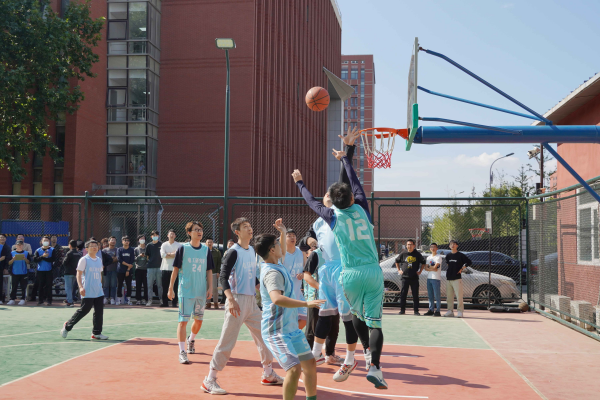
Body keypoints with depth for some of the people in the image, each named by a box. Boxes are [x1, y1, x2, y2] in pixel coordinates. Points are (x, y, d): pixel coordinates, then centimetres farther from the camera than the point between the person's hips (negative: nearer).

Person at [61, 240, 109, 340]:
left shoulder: (99, 260, 14)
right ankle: (67, 326, 15)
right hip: (87, 292, -6)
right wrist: (81, 287, -19)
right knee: (84, 310, -4)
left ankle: (96, 333, 8)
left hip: (99, 291, 6)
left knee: (99, 311, 2)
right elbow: (79, 274, -9)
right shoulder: (84, 260, -5)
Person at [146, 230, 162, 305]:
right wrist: (150, 262, 5)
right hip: (150, 267, 2)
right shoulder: (149, 245, 10)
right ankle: (150, 300, 5)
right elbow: (147, 256, 16)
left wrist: (162, 263, 1)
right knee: (150, 284, 1)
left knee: (160, 284, 2)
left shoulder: (161, 244, 6)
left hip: (159, 267, -1)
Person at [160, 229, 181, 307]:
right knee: (165, 287, 2)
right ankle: (165, 302, 8)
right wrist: (173, 254, -6)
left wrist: (168, 254, -8)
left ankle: (174, 302, 4)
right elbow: (162, 255, -4)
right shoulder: (164, 245, 11)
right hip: (165, 268, 2)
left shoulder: (179, 245, 6)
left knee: (175, 287, -2)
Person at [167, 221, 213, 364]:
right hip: (185, 291, -4)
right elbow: (176, 269, 0)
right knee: (183, 321, -7)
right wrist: (171, 288, -3)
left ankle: (191, 339, 41)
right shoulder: (183, 248, -3)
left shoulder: (206, 250, 7)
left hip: (201, 292, 4)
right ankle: (182, 352, -2)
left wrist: (210, 287, 0)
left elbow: (209, 271, 10)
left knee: (199, 320, 13)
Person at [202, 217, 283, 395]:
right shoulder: (234, 252, -10)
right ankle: (209, 381, 2)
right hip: (238, 301, -8)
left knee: (264, 336, 12)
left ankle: (268, 375, 26)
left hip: (252, 300, 8)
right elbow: (223, 277, -19)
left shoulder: (252, 250, 13)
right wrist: (230, 298, -31)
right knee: (227, 342, -8)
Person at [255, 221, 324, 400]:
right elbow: (277, 299, -40)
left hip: (292, 328, 10)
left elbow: (282, 252, 32)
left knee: (310, 364, 15)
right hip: (277, 332, -10)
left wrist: (283, 232, 18)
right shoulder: (272, 272, -23)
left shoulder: (277, 265, 7)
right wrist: (306, 303, -43)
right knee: (294, 369, -22)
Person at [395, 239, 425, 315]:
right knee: (403, 294, 1)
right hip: (405, 277, 1)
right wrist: (399, 270, 12)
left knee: (415, 295, 1)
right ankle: (402, 310, 9)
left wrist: (420, 271, 7)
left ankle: (416, 310, 7)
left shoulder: (417, 254, 4)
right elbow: (397, 261, 20)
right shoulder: (403, 254, 6)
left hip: (414, 278, -1)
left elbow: (423, 262, 16)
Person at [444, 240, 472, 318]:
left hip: (457, 278, -5)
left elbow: (469, 262, 1)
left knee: (459, 295, -8)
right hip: (449, 278, 6)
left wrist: (462, 269, -3)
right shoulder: (448, 255, 13)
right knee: (449, 296, 7)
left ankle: (460, 311, -3)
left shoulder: (460, 255, -2)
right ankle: (450, 311, 14)